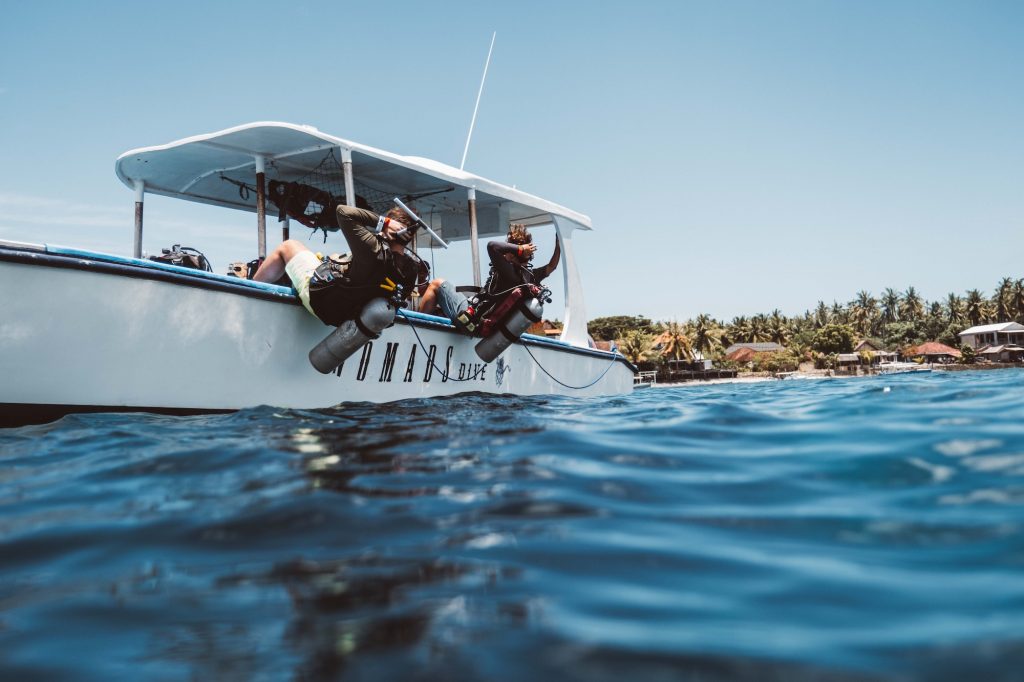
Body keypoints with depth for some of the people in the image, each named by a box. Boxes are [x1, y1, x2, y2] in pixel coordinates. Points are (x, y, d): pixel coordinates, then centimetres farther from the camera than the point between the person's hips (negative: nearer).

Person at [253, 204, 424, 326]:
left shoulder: (375, 251, -39)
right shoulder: (413, 268, -20)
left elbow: (344, 212, -36)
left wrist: (384, 221, -33)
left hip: (318, 296, -7)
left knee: (287, 246, 16)